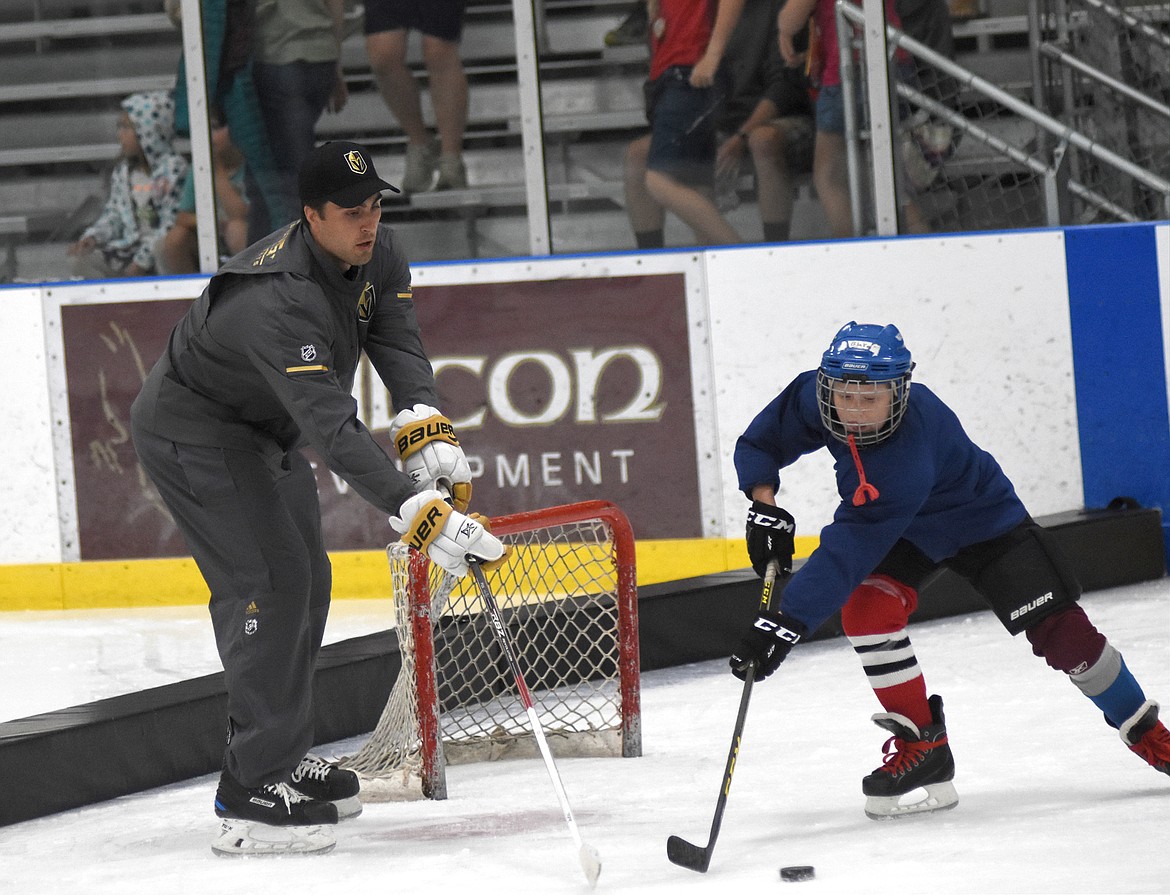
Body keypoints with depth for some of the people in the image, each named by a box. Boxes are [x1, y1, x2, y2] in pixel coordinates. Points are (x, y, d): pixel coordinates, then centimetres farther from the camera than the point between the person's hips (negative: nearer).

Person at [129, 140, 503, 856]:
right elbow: (333, 430, -44)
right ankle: (251, 796, -18)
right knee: (270, 583, -18)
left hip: (266, 432, 10)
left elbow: (396, 342, -14)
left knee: (307, 581, 14)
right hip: (194, 433, -10)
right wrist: (419, 510, -51)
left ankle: (285, 758, 28)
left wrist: (427, 427, -34)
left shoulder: (379, 256, -9)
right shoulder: (276, 300, -38)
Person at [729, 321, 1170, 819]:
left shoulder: (908, 456, -44)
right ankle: (921, 747, -9)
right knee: (864, 607, -23)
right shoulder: (814, 397, -26)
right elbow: (759, 443, -8)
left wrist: (788, 621, -53)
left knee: (1062, 633, -9)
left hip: (982, 522, -5)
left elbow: (850, 550, -49)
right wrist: (765, 507, -26)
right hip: (904, 530, 5)